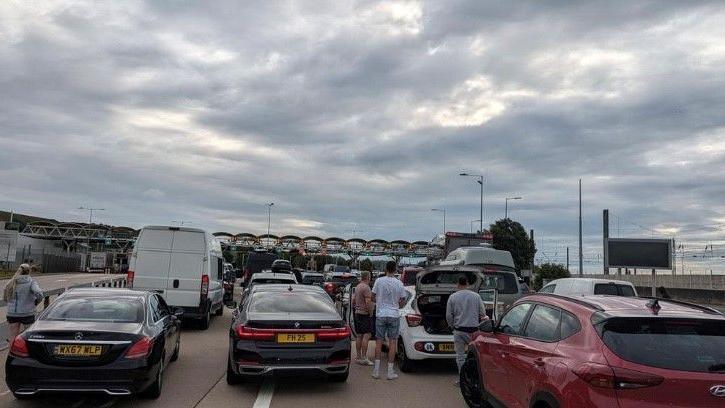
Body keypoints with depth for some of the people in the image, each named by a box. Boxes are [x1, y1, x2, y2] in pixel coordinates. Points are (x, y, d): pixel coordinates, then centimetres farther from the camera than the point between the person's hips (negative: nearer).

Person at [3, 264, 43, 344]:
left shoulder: (11, 283, 5)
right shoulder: (31, 282, -8)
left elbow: (5, 298, 11)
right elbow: (39, 293, -22)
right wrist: (36, 302, -4)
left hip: (12, 314, 3)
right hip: (27, 313, -3)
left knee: (12, 340, 6)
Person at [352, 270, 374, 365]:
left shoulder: (357, 287, 15)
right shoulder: (366, 287, -14)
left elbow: (353, 300, 24)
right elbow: (368, 302, -20)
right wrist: (370, 312, -13)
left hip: (357, 313, 10)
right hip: (365, 314, -10)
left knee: (359, 336, 12)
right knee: (366, 335, -10)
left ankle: (358, 357, 15)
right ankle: (363, 358, -14)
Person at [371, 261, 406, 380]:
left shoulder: (379, 281, -6)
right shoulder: (399, 284, -4)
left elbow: (372, 298, 1)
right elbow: (403, 302, 2)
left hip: (380, 315, 0)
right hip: (394, 315, 0)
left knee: (379, 341, 7)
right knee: (392, 342, 5)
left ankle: (376, 370, 8)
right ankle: (390, 371, 6)